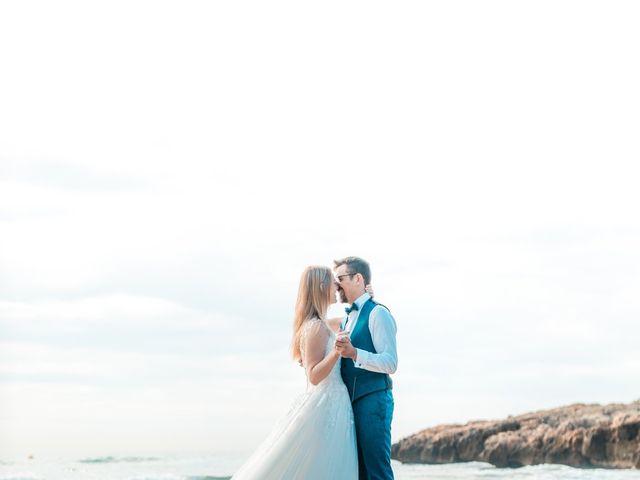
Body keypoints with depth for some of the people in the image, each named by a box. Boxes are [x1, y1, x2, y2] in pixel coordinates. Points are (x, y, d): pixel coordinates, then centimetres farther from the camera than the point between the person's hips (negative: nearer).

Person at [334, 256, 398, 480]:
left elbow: (390, 363, -16)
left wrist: (354, 354, -29)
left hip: (373, 401, -9)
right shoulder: (349, 318, 19)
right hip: (352, 402, 9)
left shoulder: (378, 313, -8)